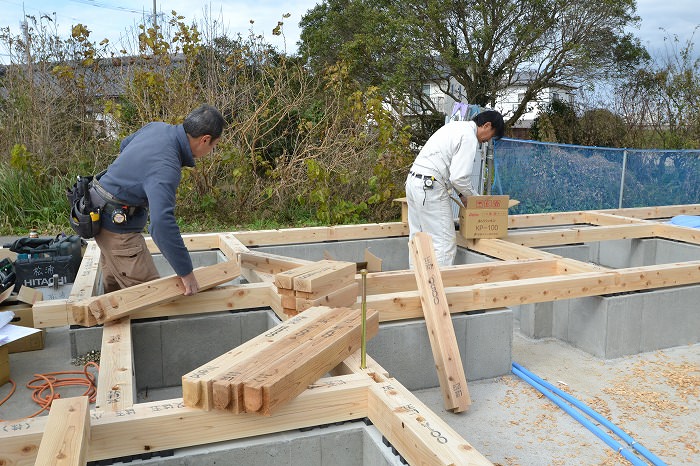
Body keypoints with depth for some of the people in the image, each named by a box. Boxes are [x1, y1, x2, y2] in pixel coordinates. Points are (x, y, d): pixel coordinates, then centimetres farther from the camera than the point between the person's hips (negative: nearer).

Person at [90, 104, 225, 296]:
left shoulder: (157, 127, -4)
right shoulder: (166, 168, -32)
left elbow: (124, 146, 18)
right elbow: (162, 224, -40)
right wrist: (186, 273, -33)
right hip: (117, 225, -10)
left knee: (114, 287, 24)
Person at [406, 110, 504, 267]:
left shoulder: (455, 126, 20)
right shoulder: (469, 137, -11)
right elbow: (459, 177, -17)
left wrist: (462, 194, 18)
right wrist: (476, 198, -1)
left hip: (413, 181, 10)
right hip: (430, 188, -10)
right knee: (445, 242, -7)